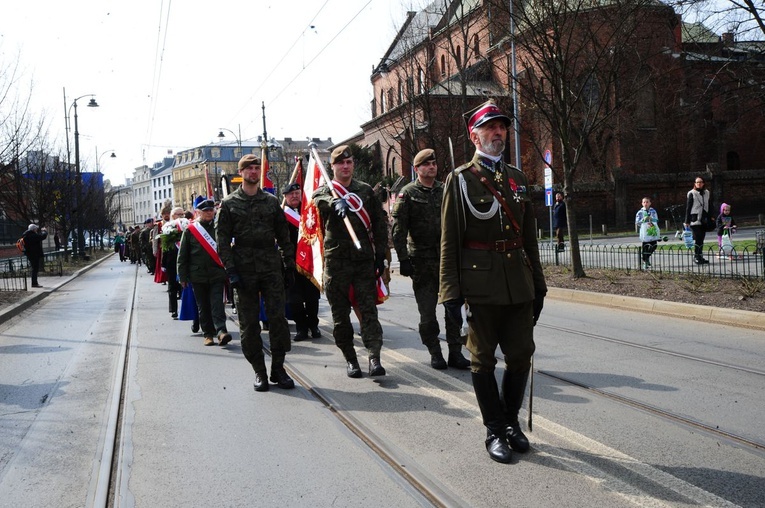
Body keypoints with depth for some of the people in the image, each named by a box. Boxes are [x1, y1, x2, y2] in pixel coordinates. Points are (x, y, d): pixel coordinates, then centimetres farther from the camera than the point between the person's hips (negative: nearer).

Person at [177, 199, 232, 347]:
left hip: (217, 274, 0)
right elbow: (182, 255, 3)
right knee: (203, 306, 6)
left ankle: (221, 331, -15)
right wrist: (183, 276, 0)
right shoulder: (190, 230, 2)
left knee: (217, 304, -9)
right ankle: (208, 334, 14)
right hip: (198, 275, 0)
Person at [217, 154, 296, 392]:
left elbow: (284, 236, 12)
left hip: (272, 266, 2)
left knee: (278, 317, -2)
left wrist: (289, 265, 7)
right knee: (249, 323, 2)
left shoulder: (271, 201, 11)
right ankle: (259, 371, 12)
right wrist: (230, 270, -10)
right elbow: (223, 240, -1)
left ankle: (278, 368, 10)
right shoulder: (229, 204, 4)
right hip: (244, 270, -1)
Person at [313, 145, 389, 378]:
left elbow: (380, 223, 13)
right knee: (340, 313, 4)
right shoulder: (323, 191, 7)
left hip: (364, 259, 1)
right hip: (336, 260, 0)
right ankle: (350, 359, 15)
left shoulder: (365, 190, 12)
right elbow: (321, 202, -18)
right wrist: (336, 203, -40)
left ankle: (374, 358, -10)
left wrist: (380, 254, 6)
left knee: (368, 308, -6)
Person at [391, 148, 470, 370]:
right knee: (427, 311, 3)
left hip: (448, 257, 3)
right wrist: (403, 258, -12)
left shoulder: (445, 191, 10)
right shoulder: (408, 193, 0)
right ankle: (435, 353, 16)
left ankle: (455, 352, 11)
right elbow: (398, 229, -5)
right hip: (421, 260, -3)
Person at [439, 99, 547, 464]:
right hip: (481, 285, -5)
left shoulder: (517, 179, 14)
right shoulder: (460, 179, -2)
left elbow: (529, 237, 16)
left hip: (518, 284, 5)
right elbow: (449, 241, -6)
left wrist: (538, 284, 13)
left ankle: (511, 420, 28)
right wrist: (450, 292, -11)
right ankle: (495, 431, 19)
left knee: (521, 355, 8)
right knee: (484, 361, 5)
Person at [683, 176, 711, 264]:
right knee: (697, 238, -11)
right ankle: (696, 257, -6)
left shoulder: (706, 193, 13)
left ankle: (700, 256, 12)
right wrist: (687, 221, -7)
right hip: (695, 219, -5)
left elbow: (709, 206, 20)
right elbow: (688, 207, -4)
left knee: (701, 239, 7)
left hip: (704, 219, 5)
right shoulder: (692, 193, -2)